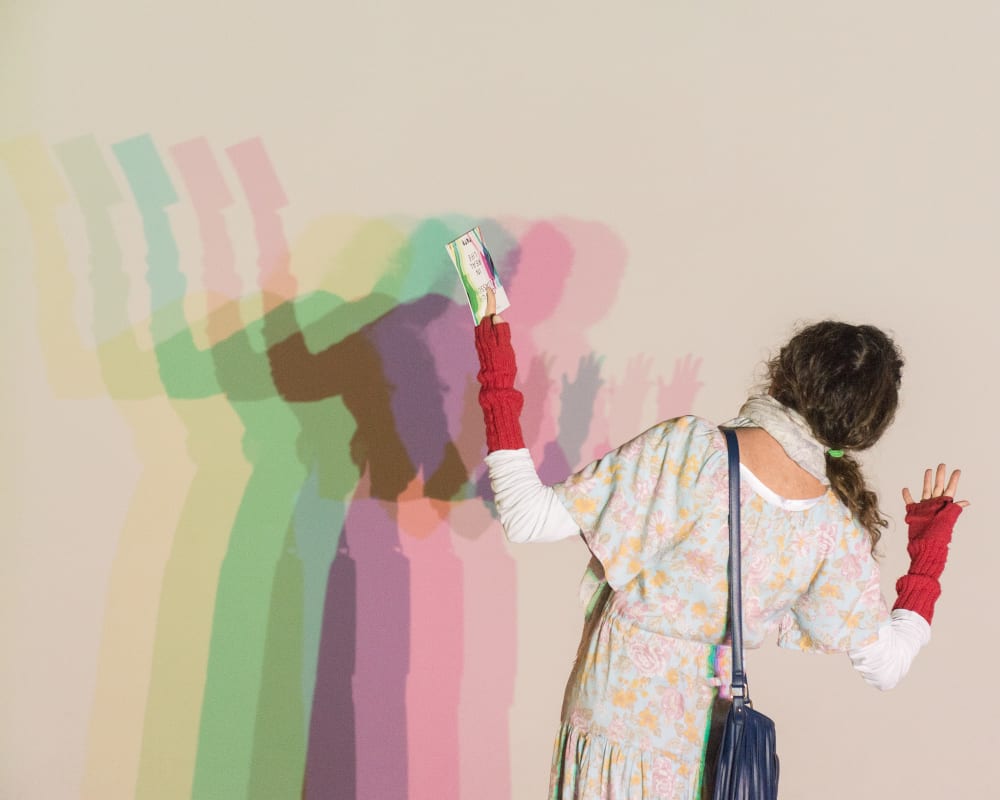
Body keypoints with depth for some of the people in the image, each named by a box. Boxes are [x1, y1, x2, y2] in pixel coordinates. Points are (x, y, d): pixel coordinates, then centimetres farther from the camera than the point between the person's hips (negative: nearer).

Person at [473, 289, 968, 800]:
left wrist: (498, 387, -13)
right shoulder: (837, 534, -12)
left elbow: (528, 519, -23)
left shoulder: (688, 448, -24)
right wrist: (929, 550, 13)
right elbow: (886, 664, 0)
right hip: (703, 747, 3)